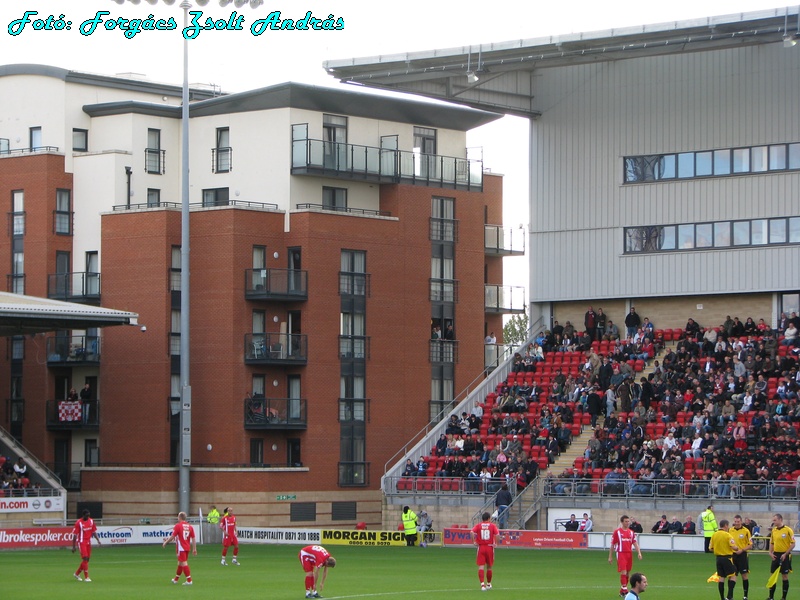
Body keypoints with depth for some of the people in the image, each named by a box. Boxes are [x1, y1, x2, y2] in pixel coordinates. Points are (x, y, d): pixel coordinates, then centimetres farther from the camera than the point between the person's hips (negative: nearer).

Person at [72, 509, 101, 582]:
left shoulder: (91, 521, 4)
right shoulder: (78, 523, -12)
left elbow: (94, 531, 13)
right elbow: (74, 535, -8)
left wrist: (98, 539, -2)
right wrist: (73, 547, -8)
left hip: (88, 542, 6)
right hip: (81, 542, -6)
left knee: (87, 559, 9)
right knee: (85, 559, -12)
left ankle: (77, 573, 27)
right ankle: (86, 577, -8)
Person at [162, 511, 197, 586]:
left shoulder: (178, 526, -12)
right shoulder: (190, 526, 5)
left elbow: (172, 537, -12)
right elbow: (193, 539, 4)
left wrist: (165, 542, 2)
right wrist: (194, 549, 7)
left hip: (181, 548, -7)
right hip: (187, 547, 7)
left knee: (184, 563, -7)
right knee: (180, 563, 21)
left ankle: (189, 580, -14)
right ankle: (176, 579, 36)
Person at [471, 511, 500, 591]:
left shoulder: (478, 526, 3)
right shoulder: (492, 526, 1)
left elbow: (472, 532, -15)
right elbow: (497, 534, -14)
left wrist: (474, 542, -7)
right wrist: (496, 544, -4)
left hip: (481, 547, 0)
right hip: (490, 547, 0)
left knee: (481, 567, -4)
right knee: (489, 567, 16)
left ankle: (482, 584, -20)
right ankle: (488, 584, 29)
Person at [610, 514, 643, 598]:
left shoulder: (631, 532, 11)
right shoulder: (617, 532, -2)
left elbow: (635, 543, 9)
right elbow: (612, 545, 1)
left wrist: (639, 553, -6)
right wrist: (610, 556, 1)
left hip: (629, 553, 5)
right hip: (621, 554, -5)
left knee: (627, 573, 8)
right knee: (623, 572, -14)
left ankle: (621, 591, 18)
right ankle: (625, 590, -14)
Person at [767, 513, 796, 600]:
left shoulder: (788, 530, -11)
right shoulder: (773, 530, 8)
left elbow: (793, 544, -11)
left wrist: (785, 554, -17)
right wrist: (771, 552, 2)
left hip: (785, 556, -5)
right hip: (776, 555, 5)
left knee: (785, 576, 1)